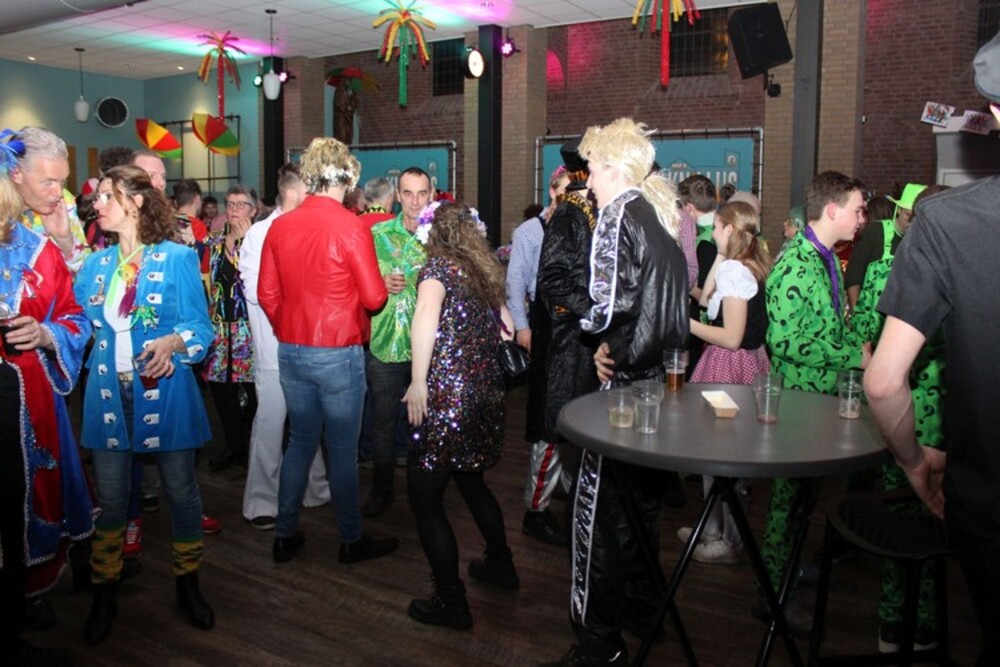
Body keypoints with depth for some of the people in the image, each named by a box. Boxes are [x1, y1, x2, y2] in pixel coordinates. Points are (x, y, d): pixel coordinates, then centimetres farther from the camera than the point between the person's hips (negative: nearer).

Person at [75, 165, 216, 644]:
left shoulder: (177, 258, -4)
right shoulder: (95, 264, 10)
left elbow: (200, 326, -7)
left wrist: (173, 343, -25)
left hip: (163, 392, -3)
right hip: (109, 393, 4)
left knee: (180, 490, 7)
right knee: (110, 496, 9)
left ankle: (187, 582, 26)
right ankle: (105, 591, 26)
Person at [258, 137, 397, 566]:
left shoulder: (280, 226, 2)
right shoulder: (352, 227, -15)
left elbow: (267, 294, 6)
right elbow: (374, 298, -14)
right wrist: (381, 286, 8)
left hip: (291, 352, 6)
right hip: (339, 354, -5)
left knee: (300, 441, 17)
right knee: (342, 450, 6)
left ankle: (285, 535, 26)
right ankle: (352, 540, 20)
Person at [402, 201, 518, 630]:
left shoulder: (439, 265, -6)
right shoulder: (485, 272, 13)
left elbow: (426, 315, -27)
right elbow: (506, 328, 22)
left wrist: (418, 383, -28)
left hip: (446, 397, -8)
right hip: (487, 394, 8)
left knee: (425, 498, 2)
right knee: (472, 483, 27)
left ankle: (450, 603, 7)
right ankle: (500, 565, 41)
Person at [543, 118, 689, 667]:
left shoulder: (619, 215, -13)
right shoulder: (661, 213, 13)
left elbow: (607, 307, -20)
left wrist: (611, 351, -2)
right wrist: (618, 346, 7)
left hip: (626, 382, -9)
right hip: (661, 374, 9)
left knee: (601, 504, -1)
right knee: (642, 498, 20)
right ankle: (640, 607, 36)